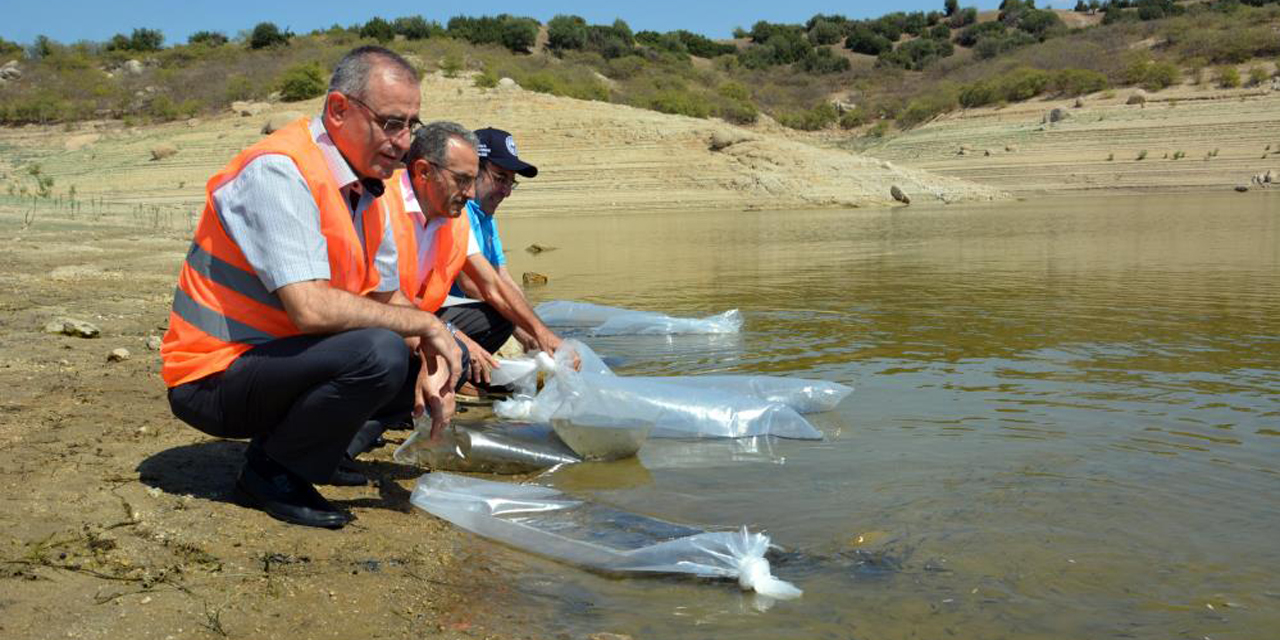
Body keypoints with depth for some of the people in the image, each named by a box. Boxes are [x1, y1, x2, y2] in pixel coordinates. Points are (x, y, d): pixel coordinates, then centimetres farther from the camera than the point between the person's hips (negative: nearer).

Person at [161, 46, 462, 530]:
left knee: (441, 363, 8)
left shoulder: (365, 187, 6)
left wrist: (429, 368, -8)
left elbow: (389, 298, 9)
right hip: (213, 378, -9)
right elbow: (309, 308, -32)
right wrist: (423, 325, -21)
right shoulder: (278, 172, -21)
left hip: (276, 359, 9)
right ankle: (271, 472, -8)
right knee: (379, 353, -32)